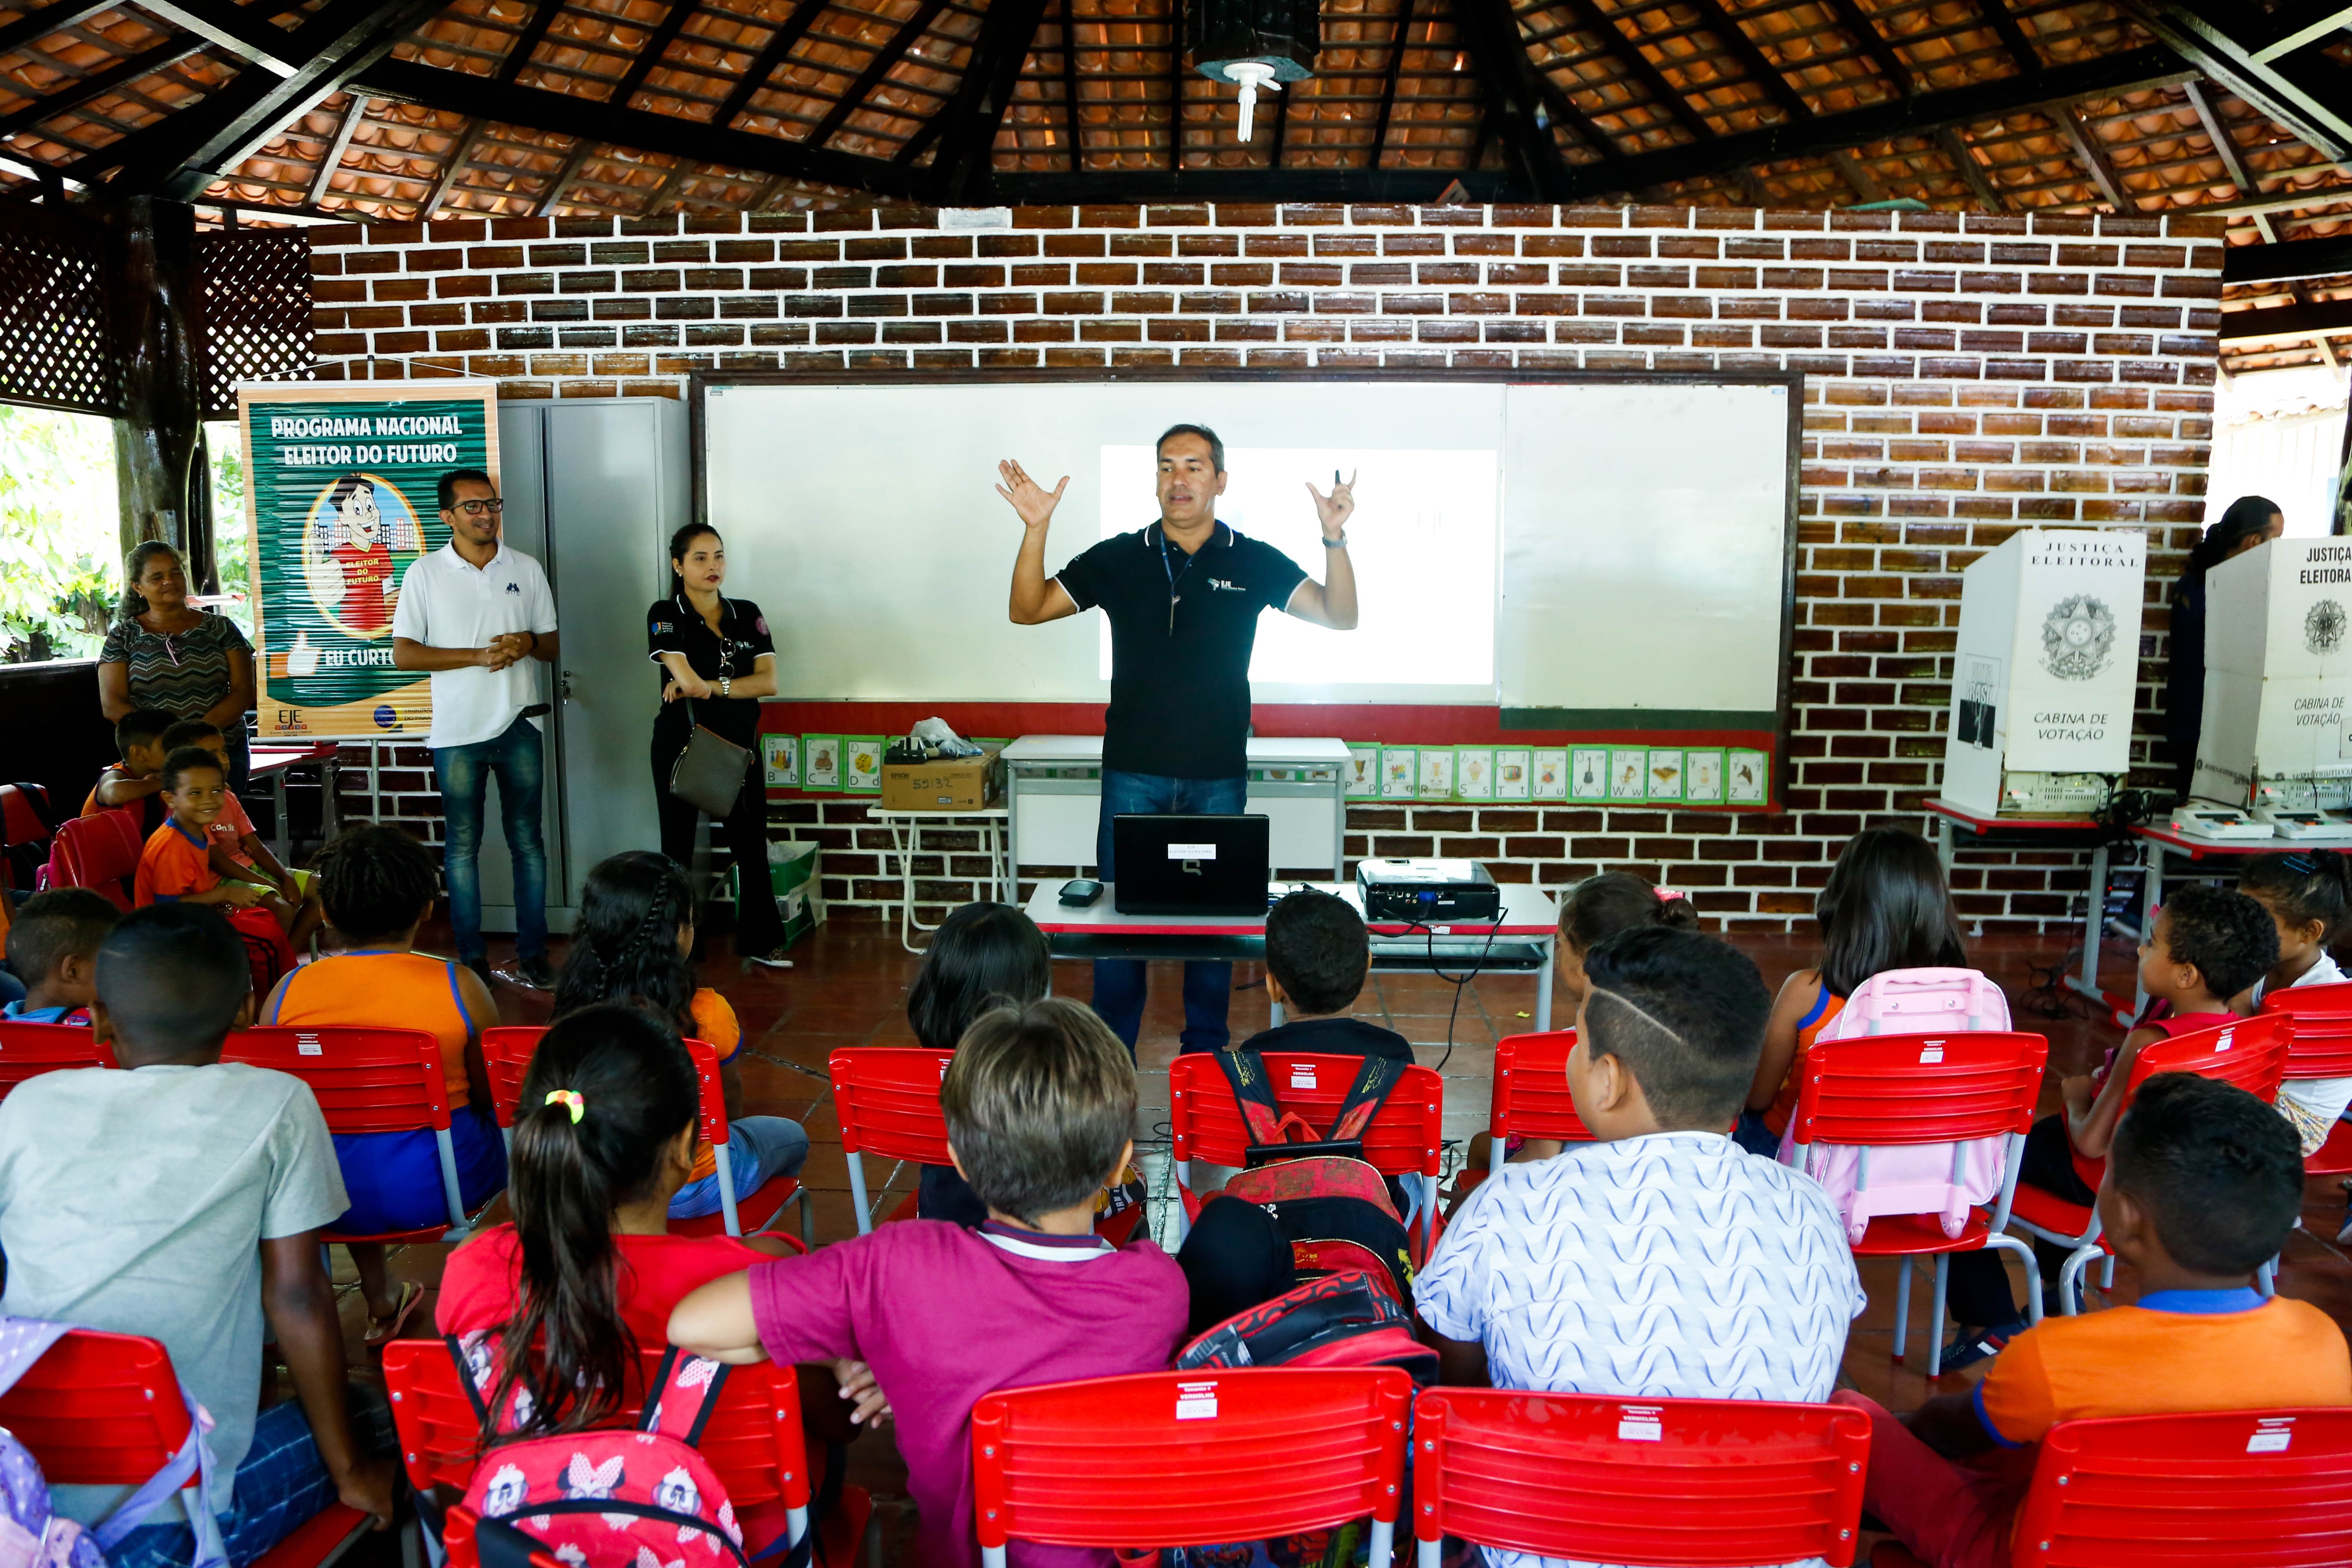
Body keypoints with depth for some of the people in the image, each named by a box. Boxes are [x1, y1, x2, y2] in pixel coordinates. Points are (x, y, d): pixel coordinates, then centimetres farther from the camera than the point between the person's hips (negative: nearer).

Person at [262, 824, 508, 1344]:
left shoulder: (288, 992, -7)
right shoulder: (459, 987, -14)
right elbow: (490, 1096, -2)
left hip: (331, 1198, 3)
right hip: (434, 1189, -3)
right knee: (503, 1124, 30)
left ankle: (380, 1301, 51)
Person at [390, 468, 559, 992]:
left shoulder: (527, 570, 8)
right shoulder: (425, 573, 0)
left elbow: (553, 646, 13)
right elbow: (403, 654, -4)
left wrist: (529, 642, -11)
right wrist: (478, 656, -15)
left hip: (519, 724, 2)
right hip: (457, 731, -2)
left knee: (527, 841, 5)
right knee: (462, 845, 4)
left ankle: (532, 953, 11)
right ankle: (471, 958, 11)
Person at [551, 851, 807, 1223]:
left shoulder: (576, 1007, -15)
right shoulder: (704, 1012, -27)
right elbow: (731, 1093, -6)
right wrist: (732, 1123, 18)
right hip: (691, 1189, -4)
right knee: (791, 1136, 26)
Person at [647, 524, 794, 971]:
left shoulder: (748, 614, 7)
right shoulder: (666, 615, -5)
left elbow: (770, 682, -5)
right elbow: (686, 679, -22)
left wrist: (709, 686, -14)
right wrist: (738, 685, -15)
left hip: (739, 744, 4)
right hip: (681, 744, -3)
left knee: (752, 845, 6)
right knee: (678, 848, 5)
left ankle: (758, 943, 17)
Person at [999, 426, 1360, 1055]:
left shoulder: (1254, 562, 1)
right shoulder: (1118, 558, 3)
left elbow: (1340, 616, -5)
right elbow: (1028, 609, 1)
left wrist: (1335, 539, -22)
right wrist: (1036, 529, -15)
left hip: (1218, 776, 0)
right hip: (1134, 773, 0)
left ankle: (1206, 1055, 24)